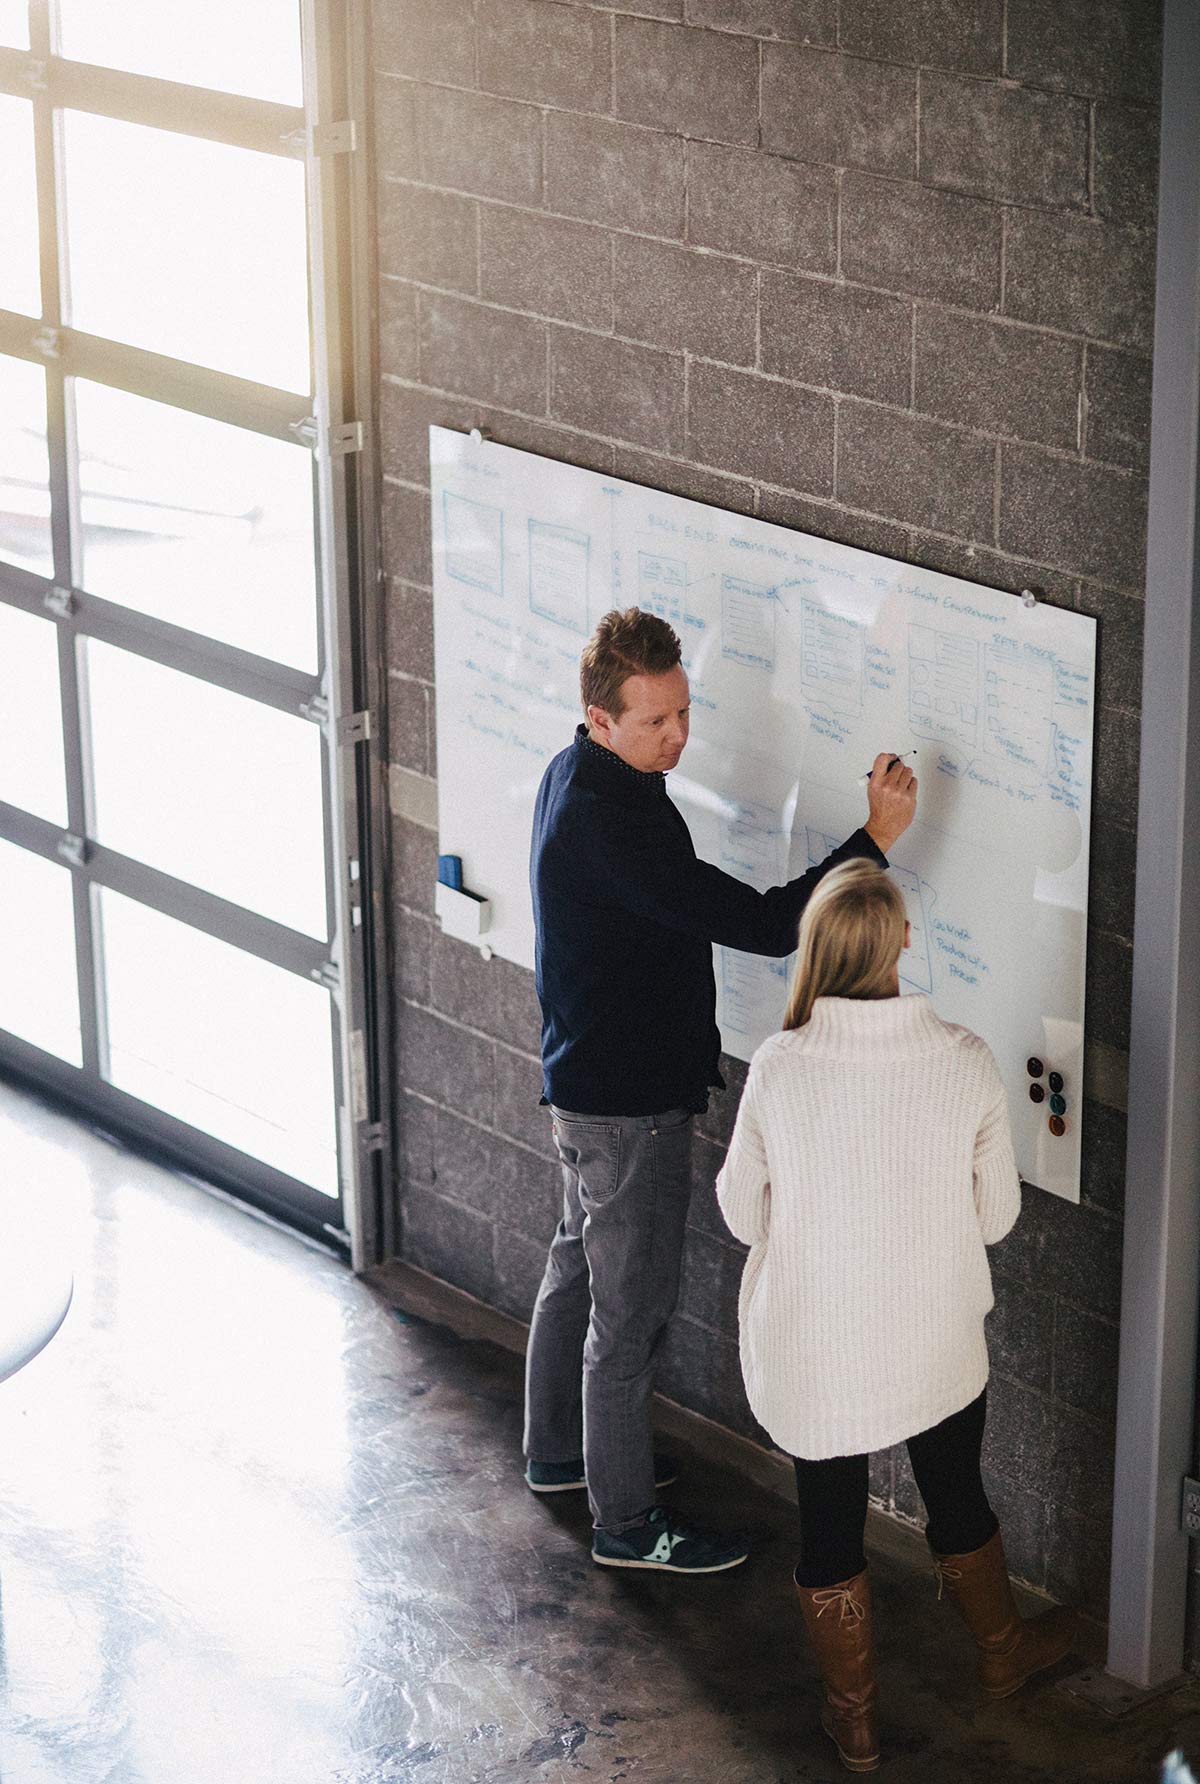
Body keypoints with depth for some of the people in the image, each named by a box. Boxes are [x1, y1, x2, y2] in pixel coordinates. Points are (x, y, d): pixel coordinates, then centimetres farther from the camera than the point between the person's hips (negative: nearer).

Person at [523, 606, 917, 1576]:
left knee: (580, 1268, 25)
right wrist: (877, 837, -31)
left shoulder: (580, 776, 2)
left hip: (590, 1082, 10)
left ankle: (560, 1450, 43)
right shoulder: (611, 820, -31)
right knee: (630, 1309, 3)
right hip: (628, 1102, -10)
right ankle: (625, 1522, 16)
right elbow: (762, 924, -32)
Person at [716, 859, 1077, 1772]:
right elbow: (997, 1215, -6)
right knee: (957, 1496, 25)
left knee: (830, 1522, 17)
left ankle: (856, 1717, 31)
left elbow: (744, 1213, -7)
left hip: (815, 1347, -1)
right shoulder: (966, 1062, -18)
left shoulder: (779, 1068, -21)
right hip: (938, 1344, 1)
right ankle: (1003, 1650, 48)